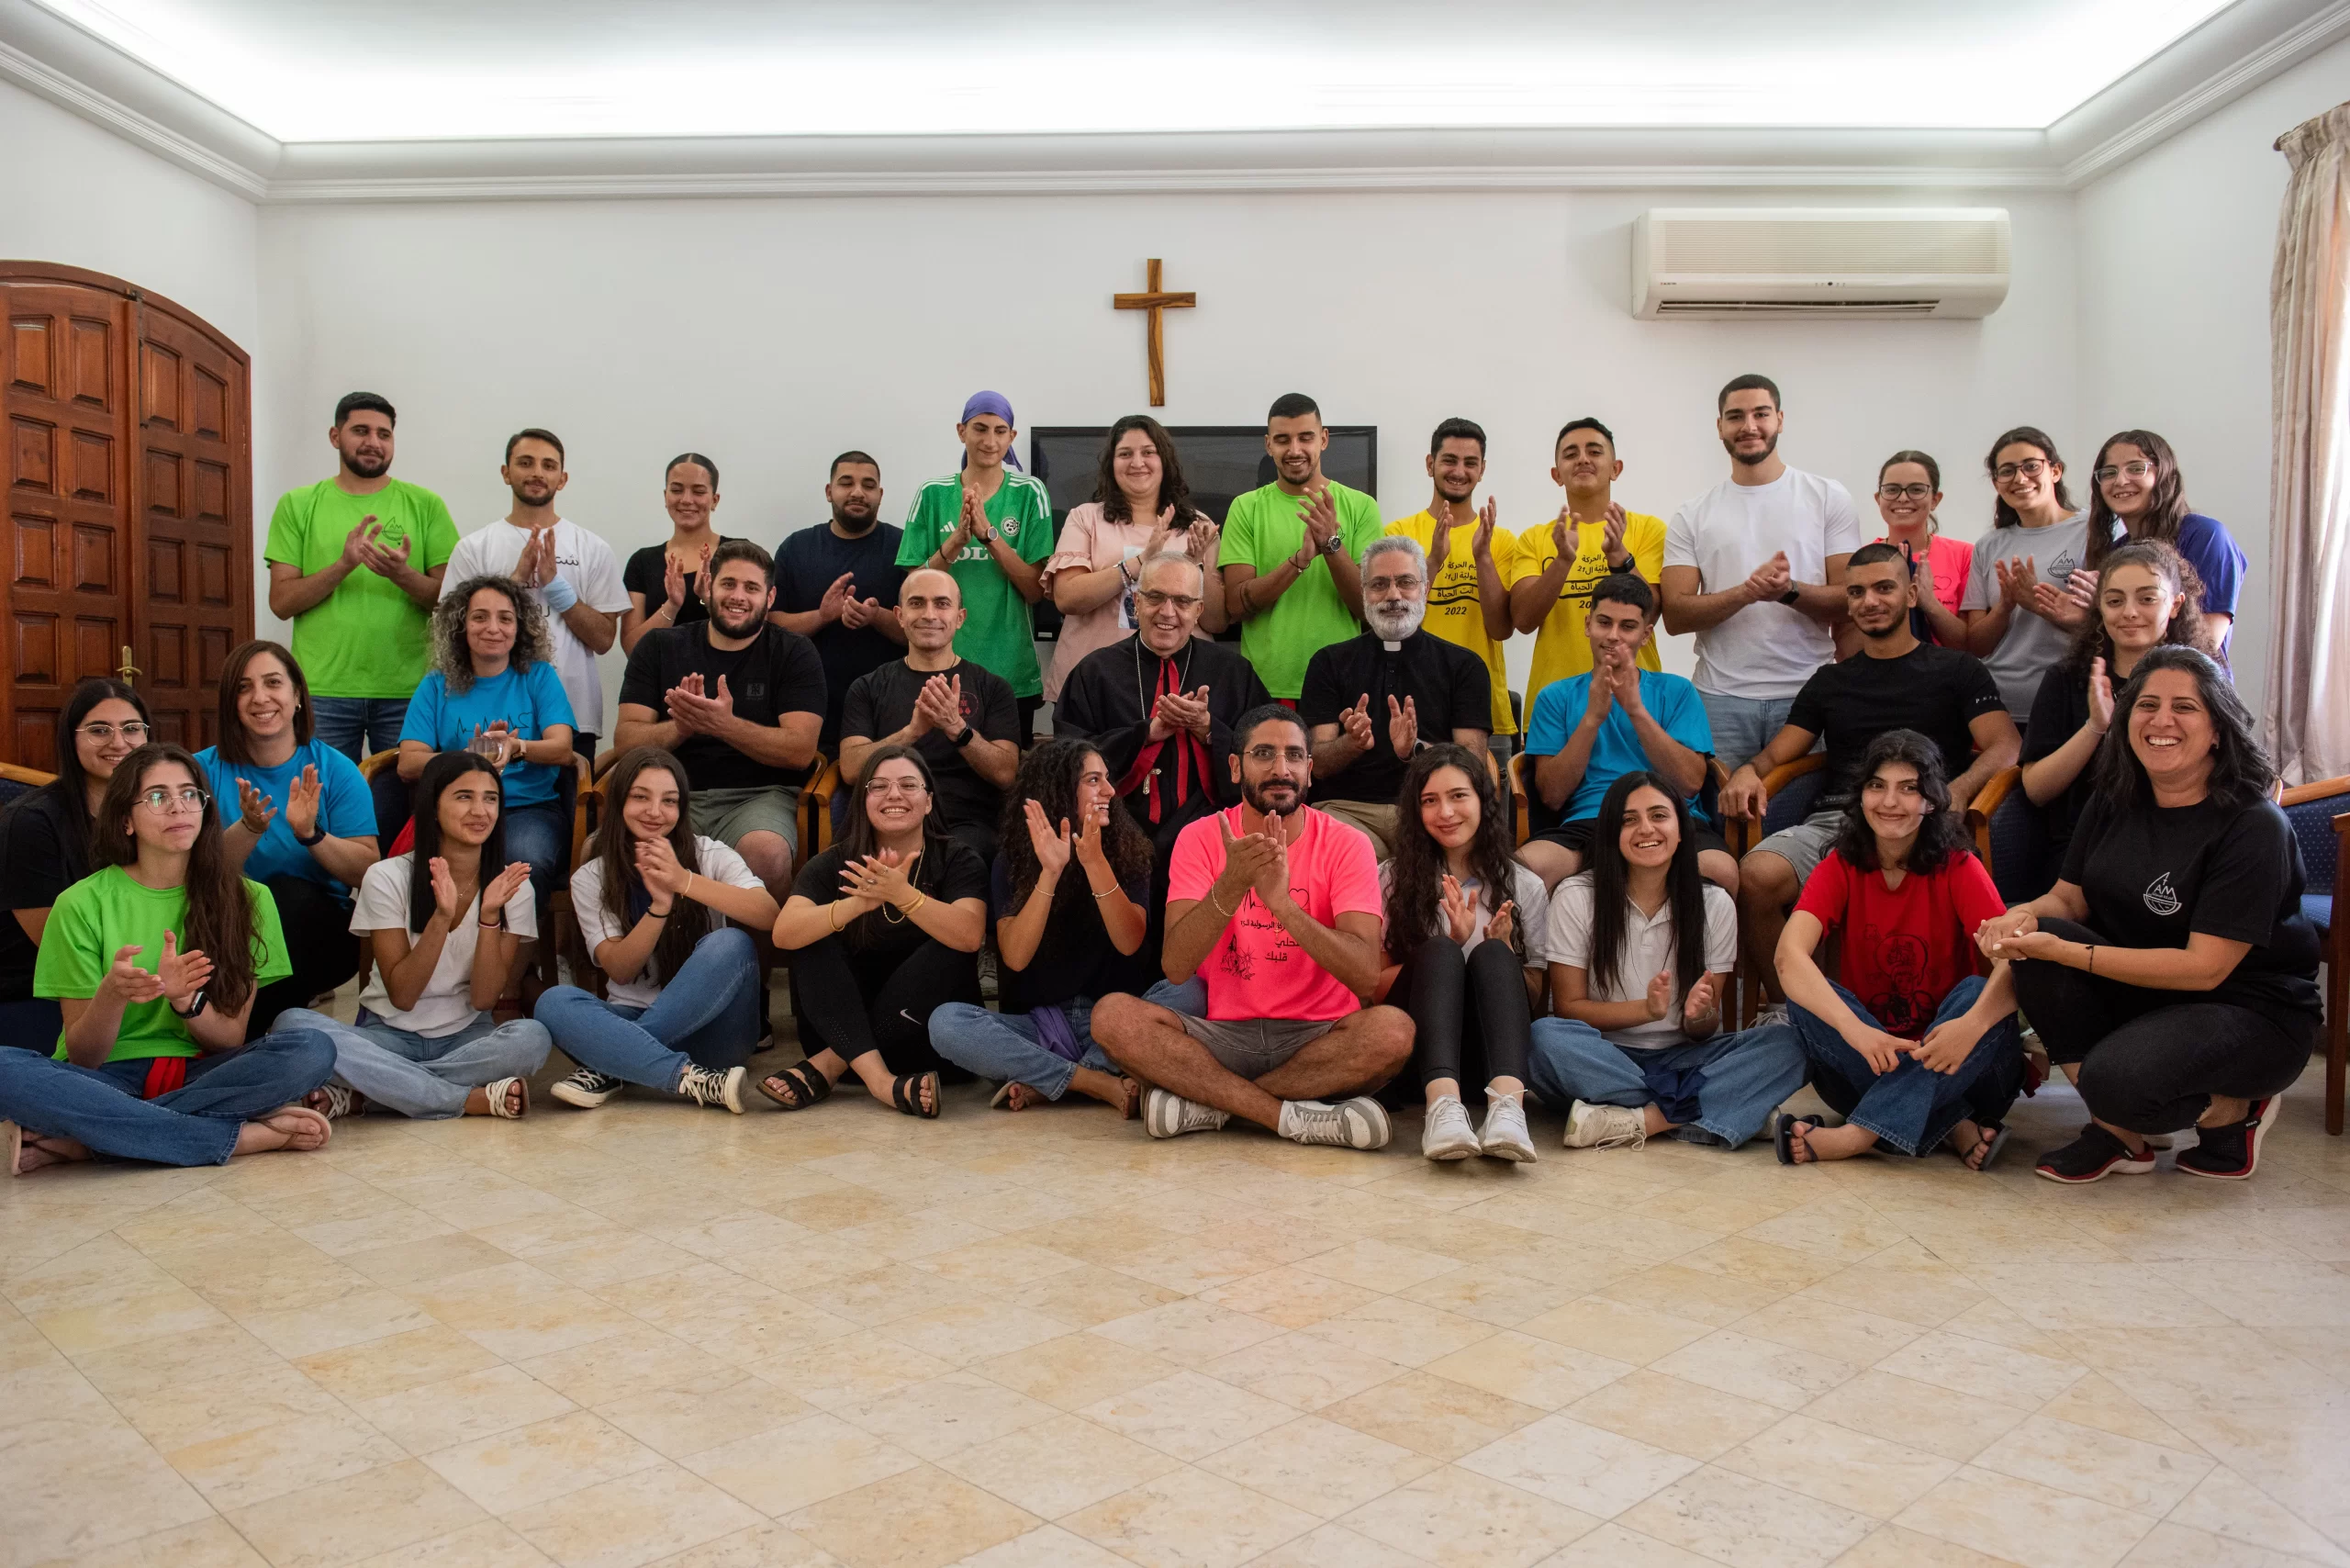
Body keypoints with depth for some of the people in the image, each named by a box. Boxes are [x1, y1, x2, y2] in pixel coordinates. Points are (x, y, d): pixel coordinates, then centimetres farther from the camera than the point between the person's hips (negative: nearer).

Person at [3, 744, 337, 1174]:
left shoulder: (245, 900, 3)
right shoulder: (81, 904, 0)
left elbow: (231, 1041, 0)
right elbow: (82, 1057, -2)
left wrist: (184, 999, -22)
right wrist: (112, 995, -24)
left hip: (202, 1075, 1)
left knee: (310, 1049, -29)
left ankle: (69, 1142, -25)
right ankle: (243, 1135, -28)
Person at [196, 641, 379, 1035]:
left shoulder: (335, 769, 0)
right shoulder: (205, 770, 2)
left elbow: (368, 871, -7)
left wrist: (311, 834, -23)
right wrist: (249, 829, -24)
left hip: (320, 931, 0)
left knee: (287, 894, -31)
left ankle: (250, 1032, -13)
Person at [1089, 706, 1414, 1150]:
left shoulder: (1345, 845, -3)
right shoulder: (1201, 838, 0)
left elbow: (1365, 974, -17)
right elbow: (1175, 967, -12)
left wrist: (1282, 902, -30)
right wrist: (1231, 886, -28)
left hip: (1316, 1037, 0)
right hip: (1223, 1034, 1)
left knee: (1392, 1028, -31)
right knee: (1113, 1016, -24)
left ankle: (1208, 1102, -18)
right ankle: (1293, 1117, -22)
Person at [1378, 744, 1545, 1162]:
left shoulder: (1524, 887, 12)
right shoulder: (1394, 879, 10)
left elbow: (1534, 1000, 10)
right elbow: (1373, 985, 1)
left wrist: (1503, 953, -11)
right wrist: (1450, 945, -12)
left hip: (1490, 1052, 1)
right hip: (1420, 1048, -1)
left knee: (1491, 955, -28)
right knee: (1438, 952, -29)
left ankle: (1506, 1106, -51)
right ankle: (1443, 1106, -52)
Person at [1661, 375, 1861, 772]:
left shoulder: (1829, 498, 7)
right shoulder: (1692, 516, 7)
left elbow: (1850, 602, 2)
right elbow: (1675, 616, -1)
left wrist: (1790, 591, -18)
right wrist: (1748, 591, -16)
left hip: (1809, 695, 0)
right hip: (1720, 699, 0)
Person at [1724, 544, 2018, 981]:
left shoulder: (1957, 669, 18)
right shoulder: (1829, 681, 27)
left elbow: (2006, 746, 4)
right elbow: (1777, 752, 21)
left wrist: (1959, 788, -19)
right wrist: (1747, 772, -5)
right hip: (1836, 820, 3)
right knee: (1755, 877, -30)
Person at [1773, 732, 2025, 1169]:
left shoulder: (1958, 868, -7)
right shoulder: (1841, 867, -5)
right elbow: (1789, 955, -23)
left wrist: (1973, 1023, -44)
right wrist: (1856, 1030, -39)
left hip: (1952, 1064, -1)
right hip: (1867, 1063, 1)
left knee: (1979, 992, -29)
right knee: (1806, 998, -24)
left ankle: (1858, 1133, -33)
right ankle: (1952, 1127, -26)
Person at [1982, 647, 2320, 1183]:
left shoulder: (2254, 826, -19)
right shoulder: (2116, 802, 0)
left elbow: (2204, 968, -24)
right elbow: (2067, 897, 3)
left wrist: (2064, 951, -30)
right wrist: (2026, 916, -23)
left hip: (2251, 1013, -6)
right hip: (2143, 993, 6)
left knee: (2116, 1081, -33)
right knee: (2036, 947, -22)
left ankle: (2234, 1111, 3)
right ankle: (2118, 1133, -8)